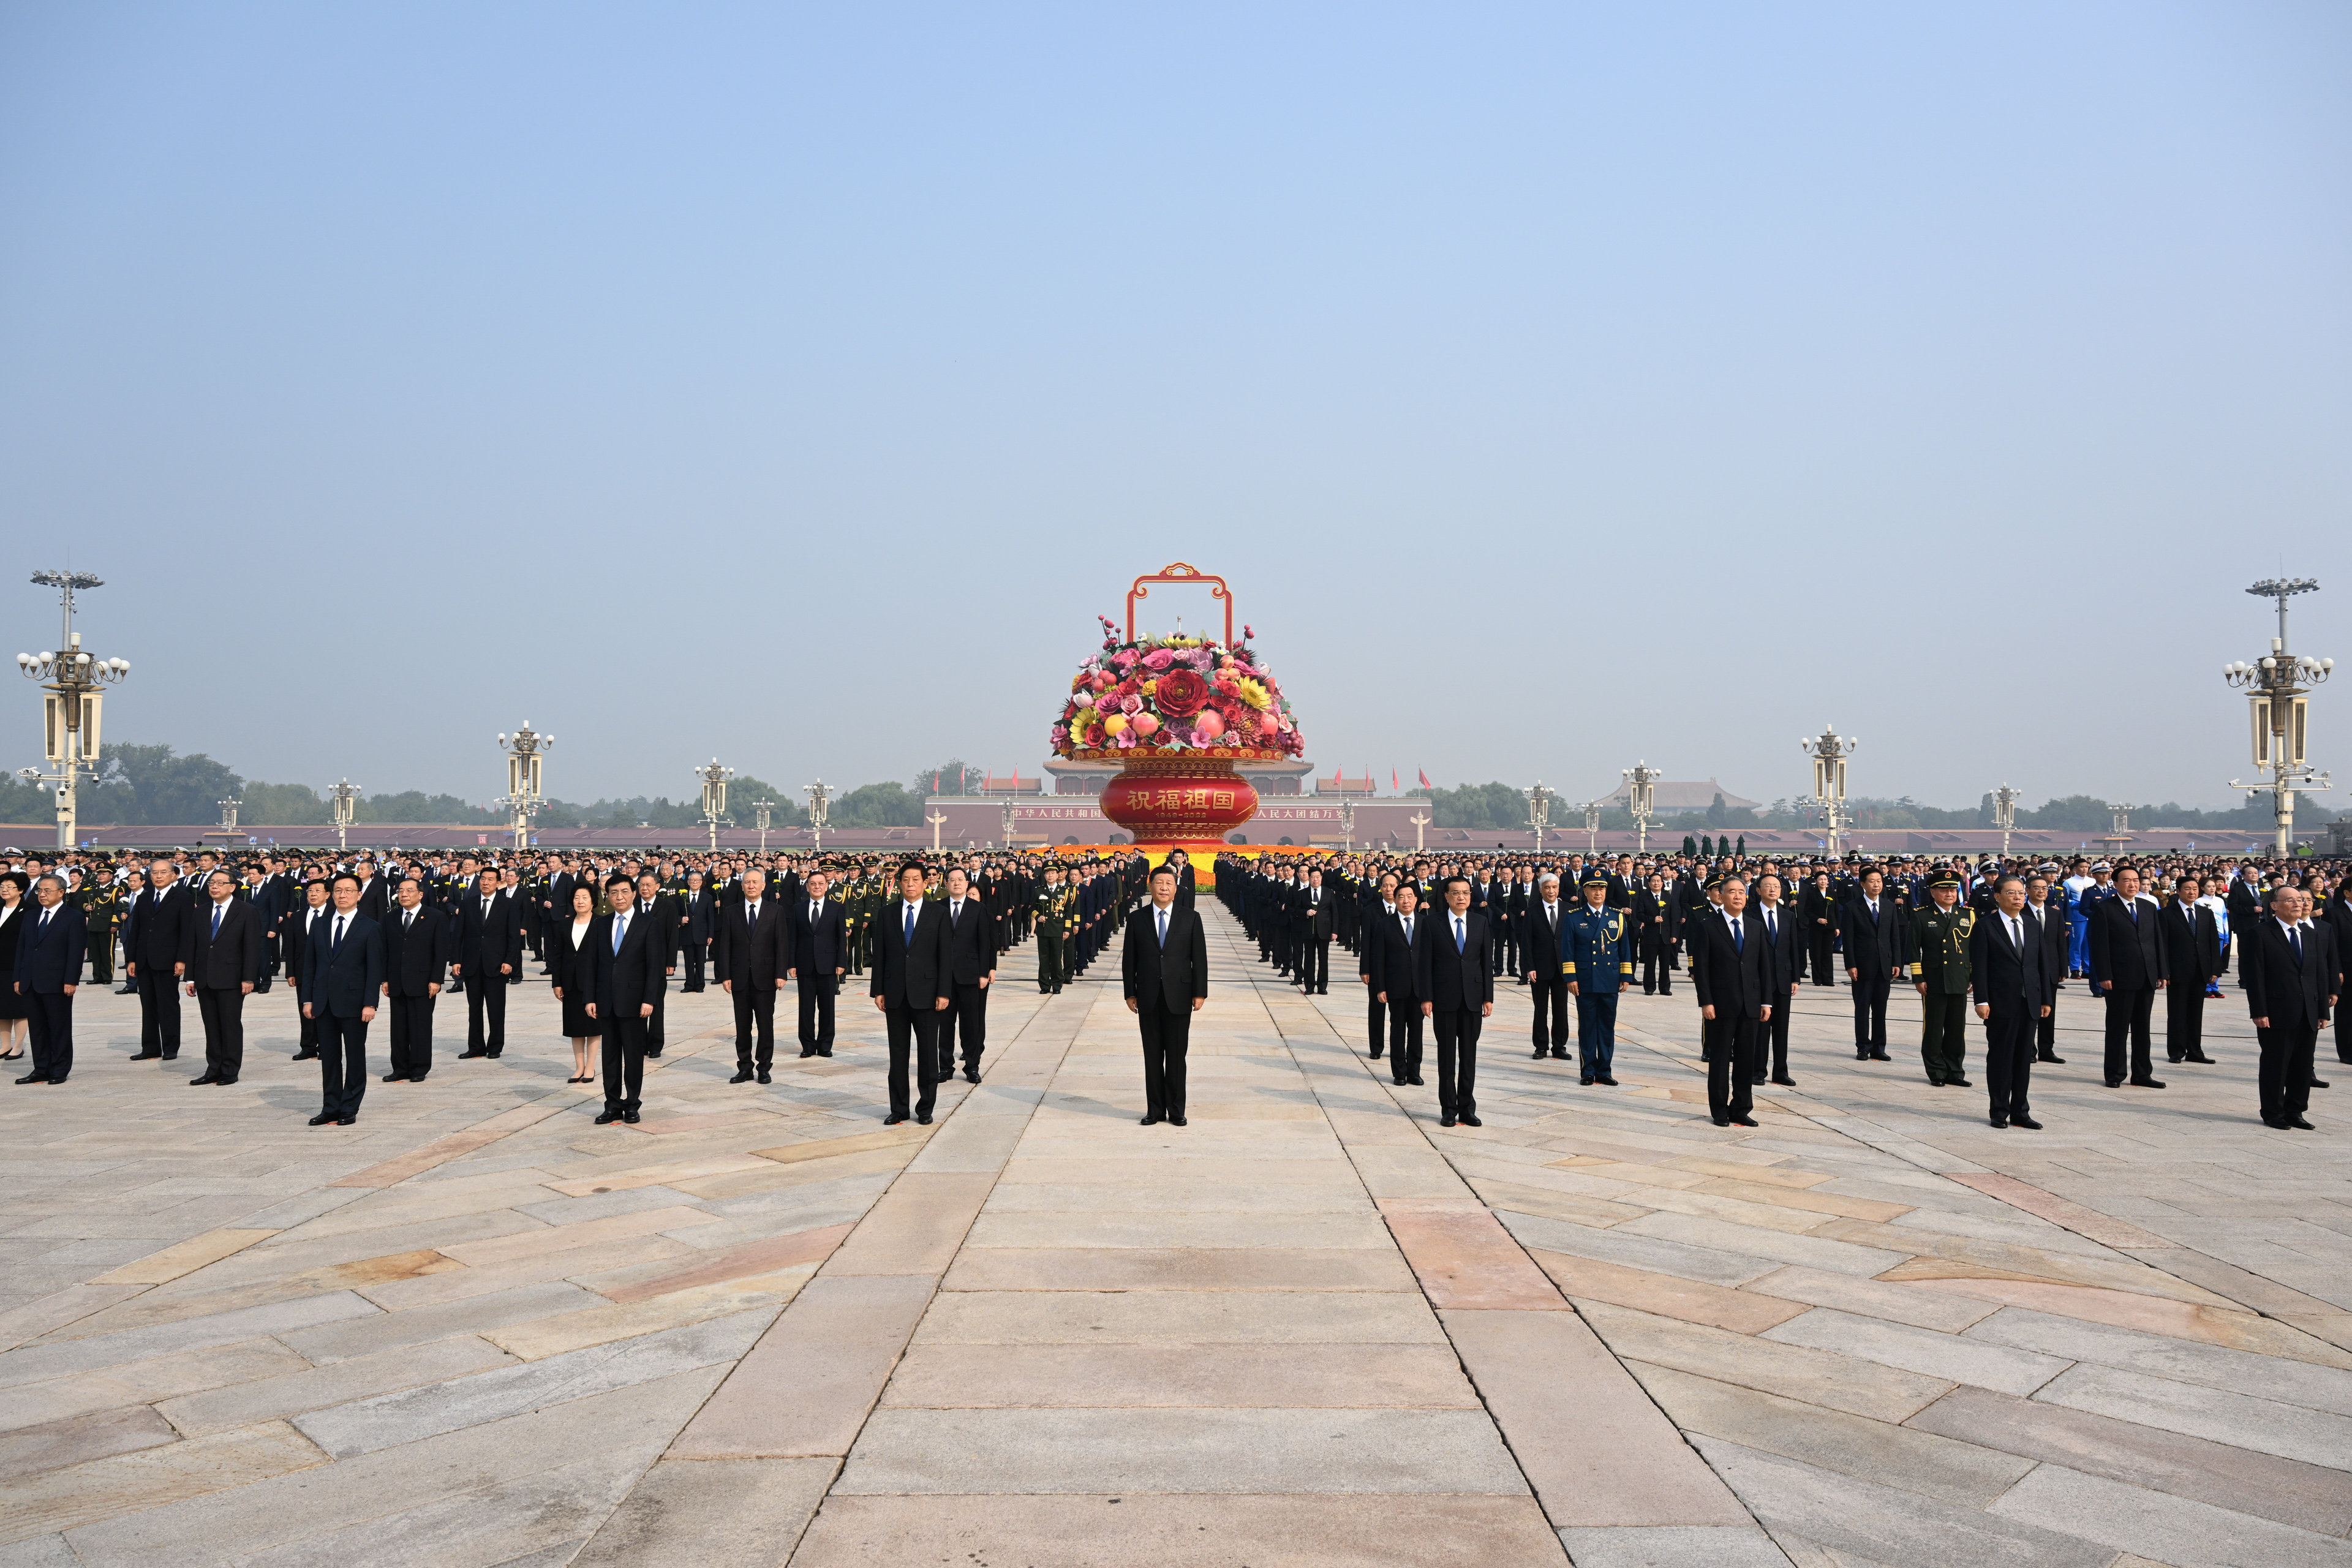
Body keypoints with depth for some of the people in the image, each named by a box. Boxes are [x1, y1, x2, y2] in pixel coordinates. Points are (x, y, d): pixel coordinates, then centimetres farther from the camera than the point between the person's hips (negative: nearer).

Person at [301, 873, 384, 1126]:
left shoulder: (370, 928, -3)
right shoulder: (320, 926, 11)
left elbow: (375, 969, -7)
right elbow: (309, 964, 12)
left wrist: (370, 1003, -13)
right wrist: (308, 999, 5)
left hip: (353, 1003, -4)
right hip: (324, 1003, 4)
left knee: (355, 1057, 3)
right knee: (329, 1057, 9)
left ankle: (350, 1109, 10)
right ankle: (330, 1108, 16)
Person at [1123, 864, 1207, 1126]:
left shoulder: (1191, 918, 3)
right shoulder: (1137, 919, 5)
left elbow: (1199, 957, 2)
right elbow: (1129, 958, 6)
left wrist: (1200, 993, -3)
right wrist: (1130, 993, 2)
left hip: (1179, 996, -1)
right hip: (1148, 997, 1)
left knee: (1177, 1055, 4)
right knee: (1152, 1056, 7)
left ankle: (1176, 1110, 14)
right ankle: (1155, 1109, 15)